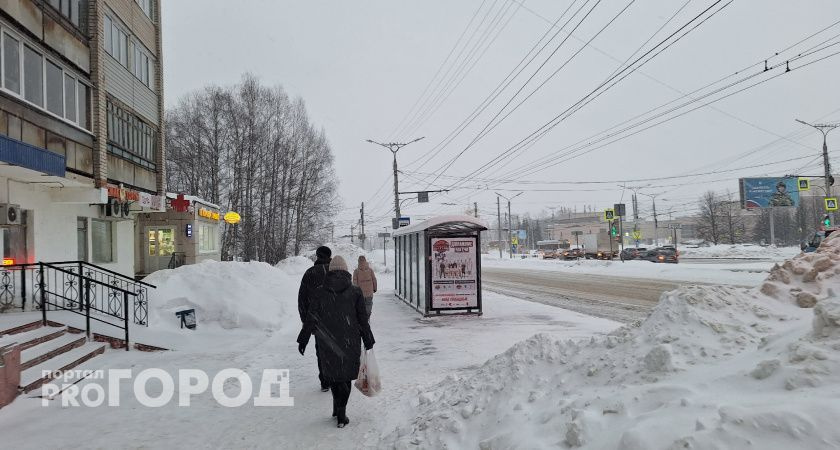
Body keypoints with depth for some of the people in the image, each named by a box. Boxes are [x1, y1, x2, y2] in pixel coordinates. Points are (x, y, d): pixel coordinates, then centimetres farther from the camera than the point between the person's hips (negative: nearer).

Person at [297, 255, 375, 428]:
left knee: (332, 374, 19)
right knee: (345, 376, 11)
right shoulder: (355, 292, -4)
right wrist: (368, 342, 8)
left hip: (327, 343, 0)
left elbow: (310, 319, -1)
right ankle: (340, 415, 11)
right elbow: (363, 320, -1)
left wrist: (303, 340, 8)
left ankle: (338, 408, 12)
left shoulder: (320, 292, -3)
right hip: (350, 343, 0)